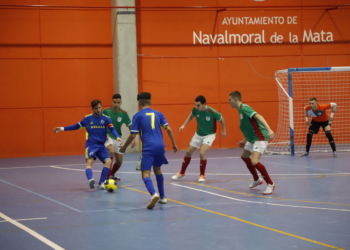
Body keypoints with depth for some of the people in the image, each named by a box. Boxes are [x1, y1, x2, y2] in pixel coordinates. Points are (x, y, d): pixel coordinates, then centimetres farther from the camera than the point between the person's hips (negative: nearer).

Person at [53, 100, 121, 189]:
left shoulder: (106, 119, 1)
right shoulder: (87, 118, 1)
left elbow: (112, 129, -8)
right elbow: (77, 126, 10)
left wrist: (117, 137, -28)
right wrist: (62, 128, 7)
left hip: (101, 145, 2)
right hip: (91, 144, -2)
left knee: (108, 162, -13)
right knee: (90, 162, -23)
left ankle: (101, 183, -5)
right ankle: (90, 180, -47)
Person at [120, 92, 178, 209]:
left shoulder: (138, 115, 3)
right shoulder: (158, 113, 13)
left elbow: (133, 135, -1)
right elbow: (168, 129, 6)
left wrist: (124, 147, 12)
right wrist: (174, 144, 14)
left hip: (148, 147, -5)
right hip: (160, 146, 5)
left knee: (145, 173, -7)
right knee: (157, 170, 26)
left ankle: (154, 194, -34)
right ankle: (162, 197, 29)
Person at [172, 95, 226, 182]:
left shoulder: (212, 112, -30)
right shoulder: (195, 110, -19)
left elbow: (221, 119, -8)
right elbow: (191, 116, 6)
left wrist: (223, 131, 2)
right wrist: (184, 125, -2)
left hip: (209, 135, -5)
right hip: (198, 134, 5)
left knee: (202, 153, -22)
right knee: (188, 152, 8)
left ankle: (202, 175, -3)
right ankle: (182, 173, 28)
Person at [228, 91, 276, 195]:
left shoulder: (244, 108, -16)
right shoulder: (240, 110, 14)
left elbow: (258, 116, -29)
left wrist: (269, 130, -41)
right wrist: (244, 141, 31)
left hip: (260, 138, -11)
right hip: (252, 138, 11)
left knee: (254, 161, -24)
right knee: (244, 156, 28)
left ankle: (270, 184, -11)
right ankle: (257, 179, 44)